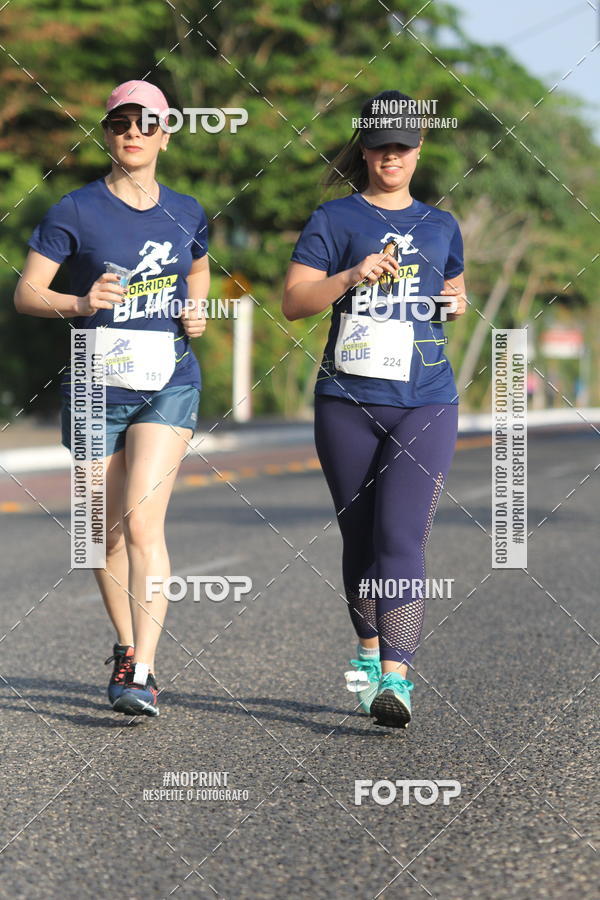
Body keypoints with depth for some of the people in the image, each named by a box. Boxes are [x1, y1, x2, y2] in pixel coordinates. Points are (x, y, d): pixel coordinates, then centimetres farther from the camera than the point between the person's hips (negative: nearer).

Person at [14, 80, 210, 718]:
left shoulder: (185, 213, 6)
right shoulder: (75, 212, -3)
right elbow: (25, 293, -5)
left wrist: (197, 312, 7)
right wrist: (79, 303, -23)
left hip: (169, 384, 0)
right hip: (97, 388, 0)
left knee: (143, 520, -17)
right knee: (109, 532, 11)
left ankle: (141, 677, -19)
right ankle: (126, 647, 35)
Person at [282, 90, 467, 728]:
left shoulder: (441, 225, 15)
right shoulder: (334, 220, 3)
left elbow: (455, 286, 30)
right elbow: (292, 302, -5)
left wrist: (459, 303, 6)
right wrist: (353, 275, -20)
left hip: (426, 402, 1)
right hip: (348, 401, 0)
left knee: (401, 536, -13)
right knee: (360, 537, 9)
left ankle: (395, 680, -20)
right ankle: (369, 652, 31)